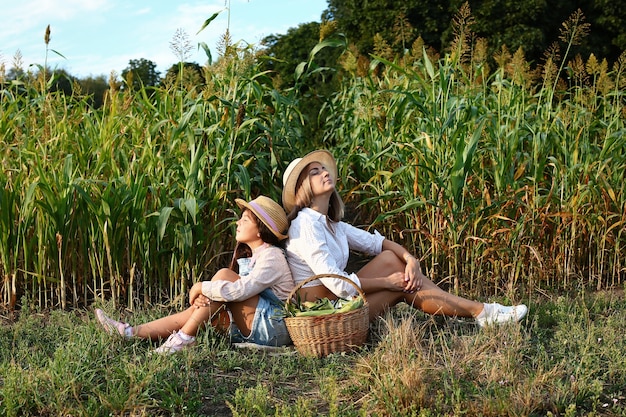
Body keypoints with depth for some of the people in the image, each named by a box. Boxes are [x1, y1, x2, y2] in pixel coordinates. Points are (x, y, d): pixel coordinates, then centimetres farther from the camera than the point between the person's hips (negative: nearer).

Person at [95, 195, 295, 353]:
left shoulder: (271, 256, -14)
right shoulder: (249, 256, 16)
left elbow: (241, 289, -27)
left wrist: (202, 287, -15)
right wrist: (204, 296, -11)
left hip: (274, 328, -9)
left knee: (224, 275, -19)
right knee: (196, 310, -1)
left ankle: (184, 337, -17)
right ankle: (130, 332, -1)